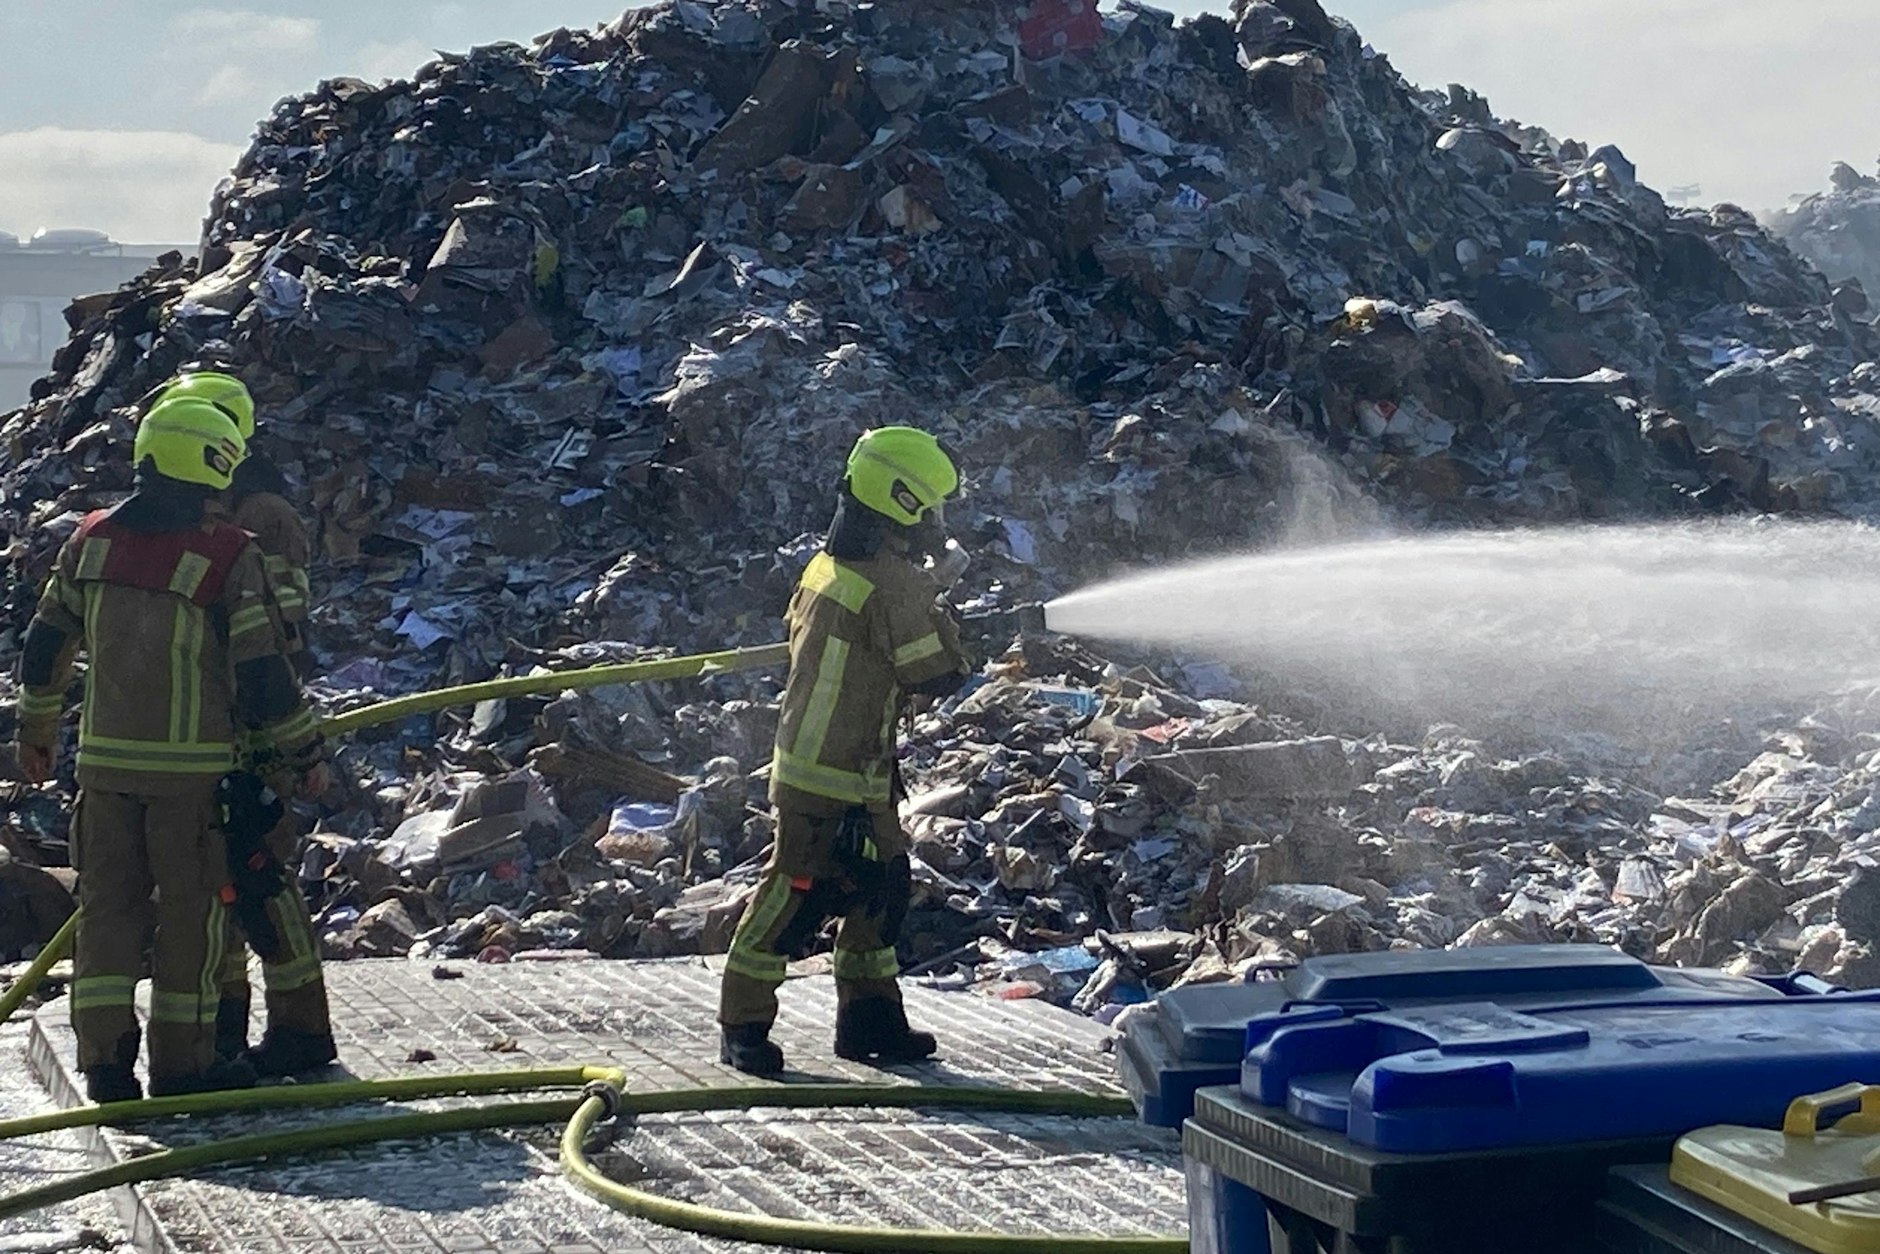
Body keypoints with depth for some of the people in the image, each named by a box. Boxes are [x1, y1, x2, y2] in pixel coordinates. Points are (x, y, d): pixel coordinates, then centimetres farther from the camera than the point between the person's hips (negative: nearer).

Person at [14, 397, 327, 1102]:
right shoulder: (228, 556, -13)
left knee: (108, 899, 11)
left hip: (104, 757, 4)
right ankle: (182, 1060, 11)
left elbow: (43, 648, 11)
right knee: (193, 906, 6)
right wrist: (308, 752, 0)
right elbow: (263, 673, -13)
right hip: (193, 766, -4)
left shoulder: (91, 541, 2)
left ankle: (105, 1057, 6)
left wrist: (36, 731, 25)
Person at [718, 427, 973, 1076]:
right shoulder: (893, 583, -21)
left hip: (805, 762, 9)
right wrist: (938, 609, 2)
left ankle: (871, 1019, 25)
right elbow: (941, 674, -16)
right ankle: (743, 1026, 6)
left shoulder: (828, 563, 6)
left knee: (881, 889, 16)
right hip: (838, 786, -9)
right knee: (797, 894, -2)